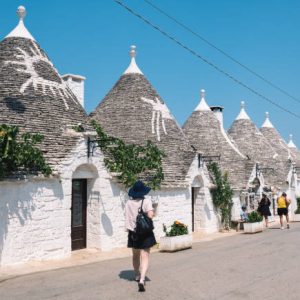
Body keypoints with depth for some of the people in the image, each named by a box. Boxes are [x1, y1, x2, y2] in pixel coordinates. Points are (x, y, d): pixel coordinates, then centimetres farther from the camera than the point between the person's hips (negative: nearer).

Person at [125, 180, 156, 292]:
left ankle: (137, 276, 41)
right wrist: (153, 213, 1)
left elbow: (127, 217, 2)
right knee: (145, 257, 0)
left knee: (135, 255, 22)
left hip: (133, 232, 4)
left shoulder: (128, 203, -2)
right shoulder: (146, 201, -12)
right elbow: (150, 215, -20)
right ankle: (142, 280, -15)